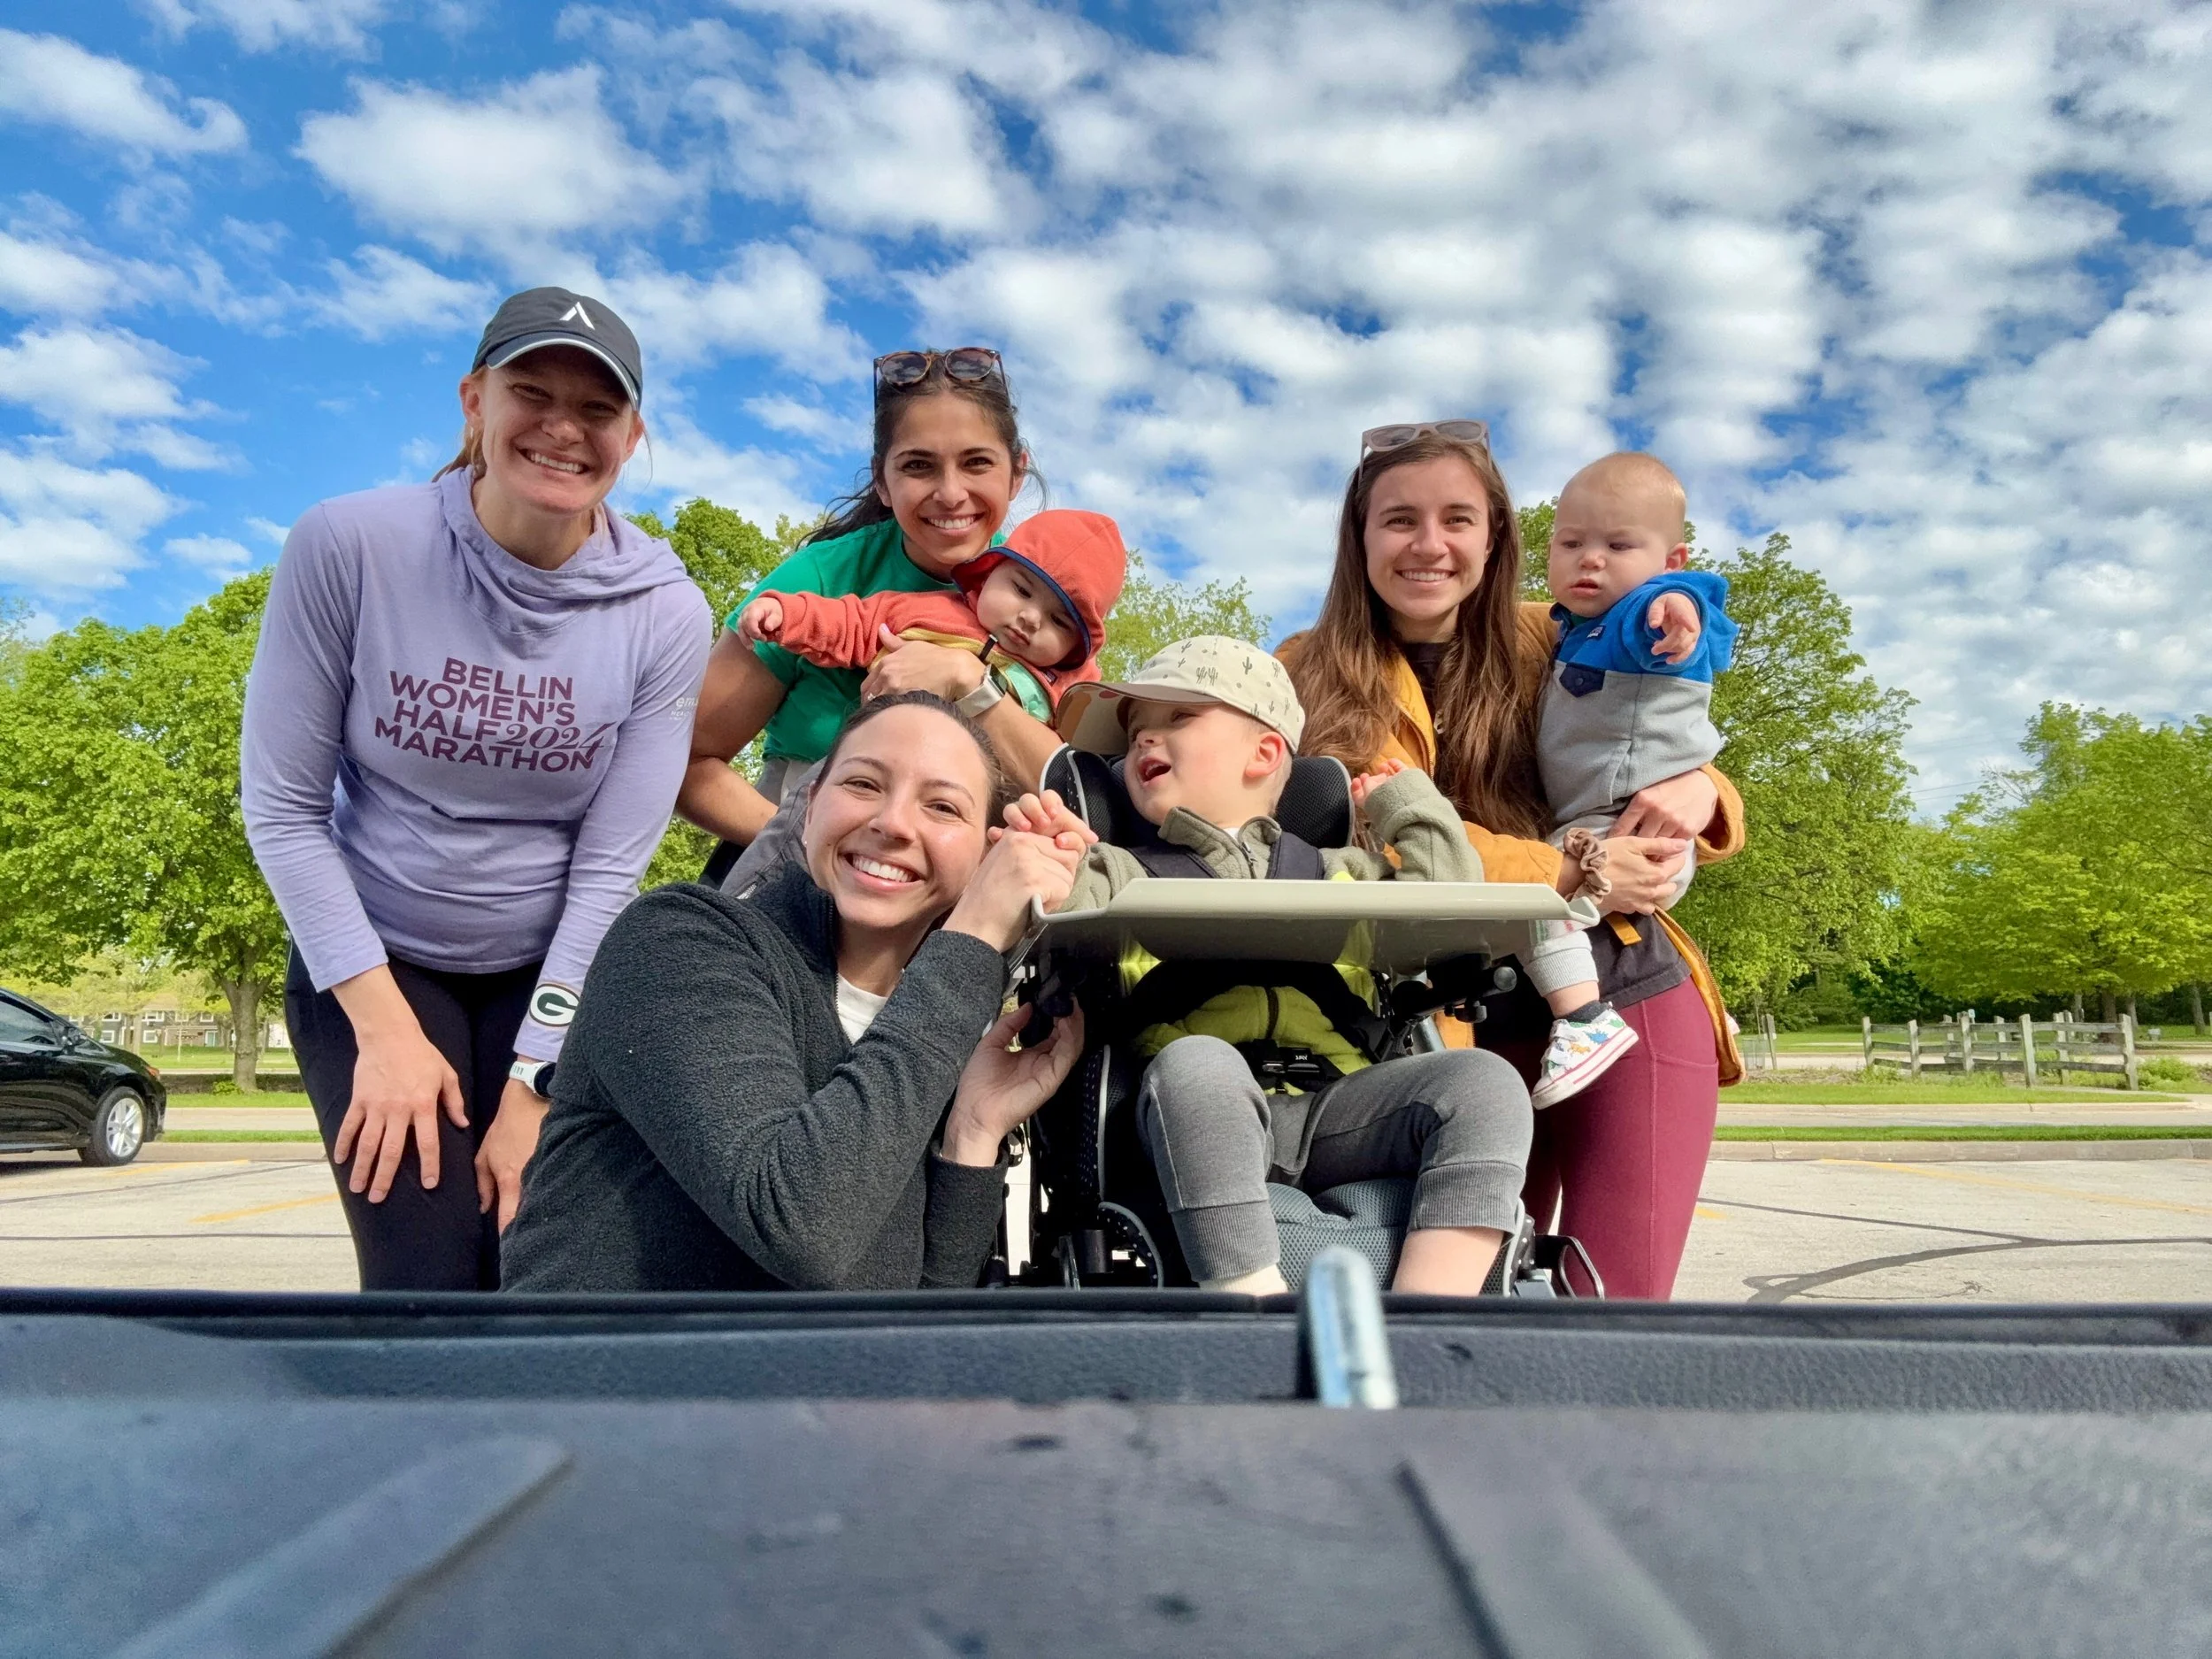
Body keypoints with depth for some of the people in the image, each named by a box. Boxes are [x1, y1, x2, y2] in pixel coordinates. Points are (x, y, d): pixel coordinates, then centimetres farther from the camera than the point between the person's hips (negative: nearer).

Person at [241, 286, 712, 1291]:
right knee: (433, 1288, -9)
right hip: (371, 960, 0)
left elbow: (610, 867, -11)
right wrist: (385, 1026, -12)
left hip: (556, 973, 1)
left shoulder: (664, 615, -13)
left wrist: (532, 1087, -12)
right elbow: (283, 806, -9)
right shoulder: (350, 546, -15)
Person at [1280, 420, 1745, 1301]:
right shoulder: (1312, 675, -2)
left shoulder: (1549, 645, 5)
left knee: (1609, 1311, 0)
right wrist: (1571, 875, -19)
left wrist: (1699, 790, -9)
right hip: (1459, 1028, -1)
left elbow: (1668, 759, 14)